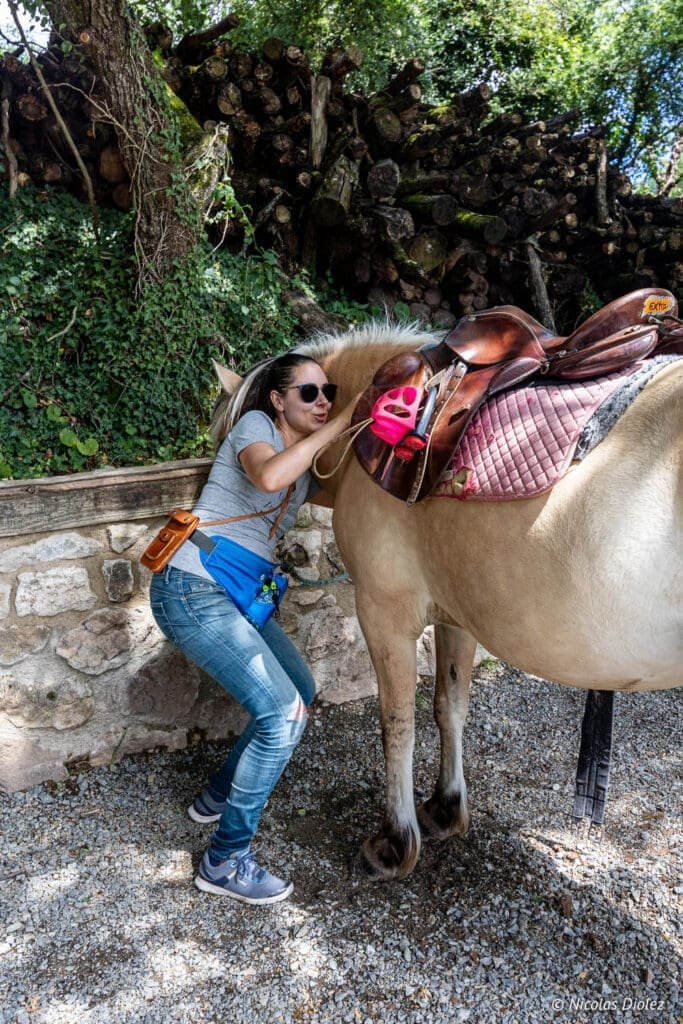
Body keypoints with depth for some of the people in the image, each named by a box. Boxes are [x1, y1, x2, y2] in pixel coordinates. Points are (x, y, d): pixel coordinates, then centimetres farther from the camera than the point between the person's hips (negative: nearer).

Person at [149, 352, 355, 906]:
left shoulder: (306, 461, 16)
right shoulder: (255, 425, -8)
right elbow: (268, 476, -29)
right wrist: (334, 428, -22)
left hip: (240, 595, 9)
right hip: (192, 588, -9)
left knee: (300, 694, 18)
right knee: (282, 713, -15)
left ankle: (218, 796, 34)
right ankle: (226, 861, 1)